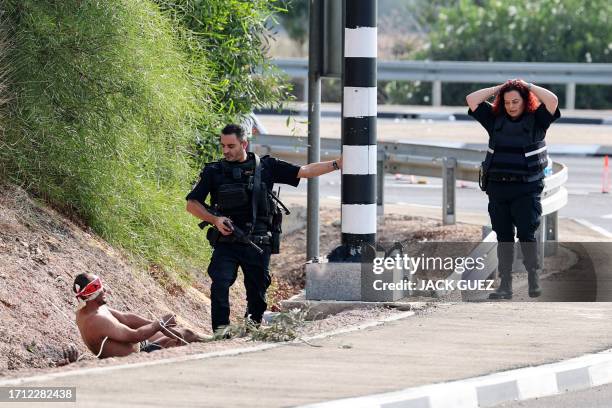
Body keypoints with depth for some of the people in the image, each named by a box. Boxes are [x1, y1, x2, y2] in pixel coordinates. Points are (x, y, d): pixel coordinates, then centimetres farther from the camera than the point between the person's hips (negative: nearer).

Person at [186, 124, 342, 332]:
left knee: (257, 292, 7)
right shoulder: (214, 172, 4)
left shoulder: (265, 167, 5)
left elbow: (304, 171, 7)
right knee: (220, 284, -20)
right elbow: (192, 204, 7)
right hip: (226, 243, -1)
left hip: (258, 245, 1)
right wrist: (215, 219, -9)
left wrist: (339, 163, 2)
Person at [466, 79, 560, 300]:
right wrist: (499, 88, 6)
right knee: (504, 237, 5)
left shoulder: (536, 119, 1)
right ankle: (505, 285, 7)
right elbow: (471, 100, 6)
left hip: (527, 188, -3)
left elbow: (552, 100, -14)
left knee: (526, 234, -11)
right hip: (497, 187, 3)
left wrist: (528, 86, -3)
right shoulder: (495, 119, 9)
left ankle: (534, 281, -1)